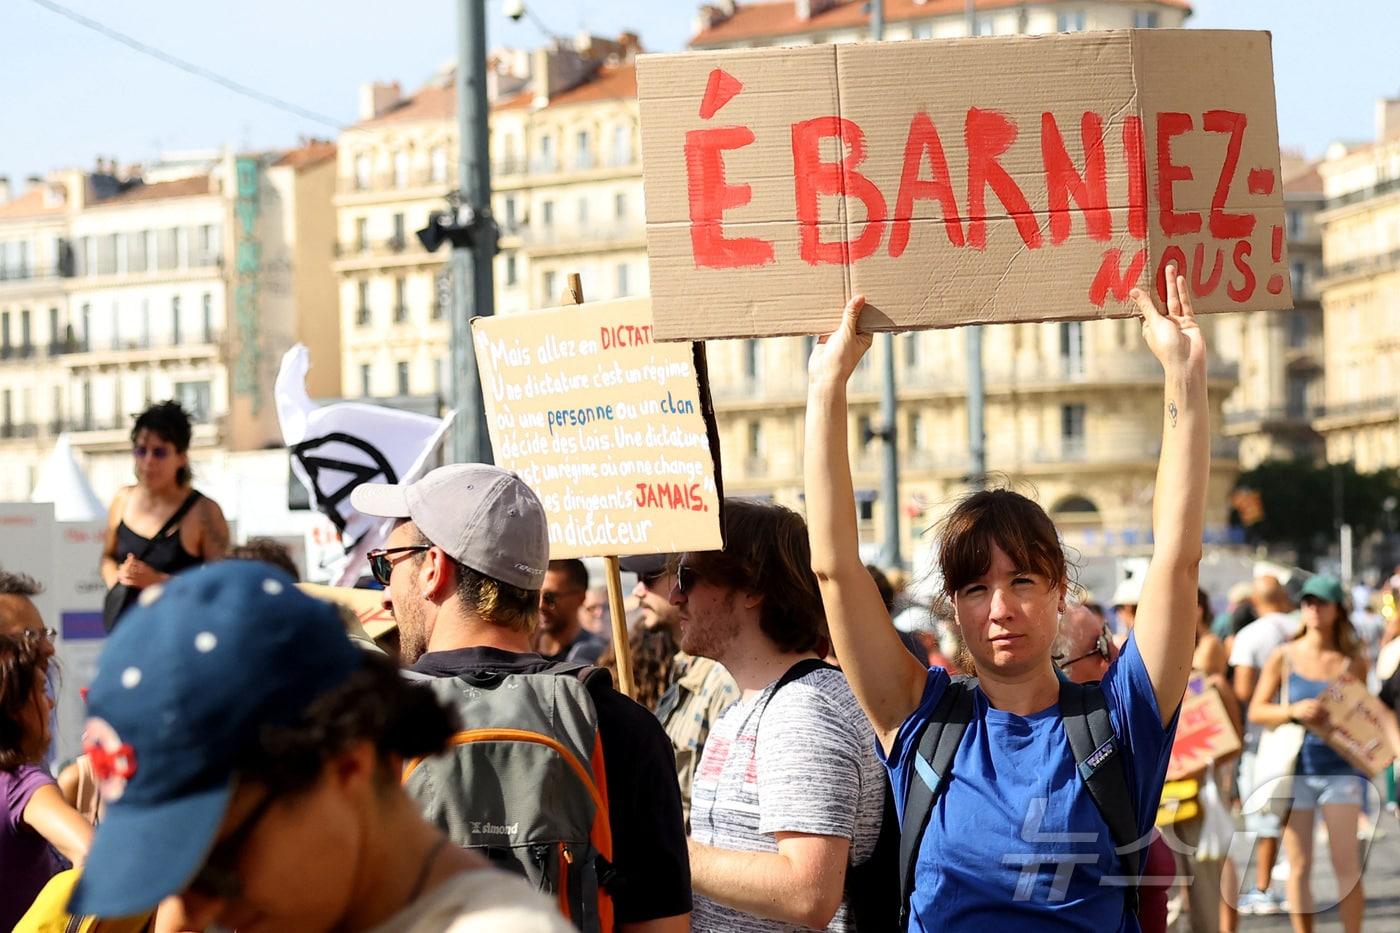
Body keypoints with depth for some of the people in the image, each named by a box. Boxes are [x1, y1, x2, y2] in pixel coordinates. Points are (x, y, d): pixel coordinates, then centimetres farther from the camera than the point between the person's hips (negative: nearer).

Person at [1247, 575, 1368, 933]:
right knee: (1299, 867, 3)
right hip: (1293, 767, 0)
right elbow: (1256, 711, 2)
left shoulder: (1352, 661, 3)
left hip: (1339, 769, 0)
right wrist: (1294, 711, -15)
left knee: (1346, 865, -4)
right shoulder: (1283, 657, 3)